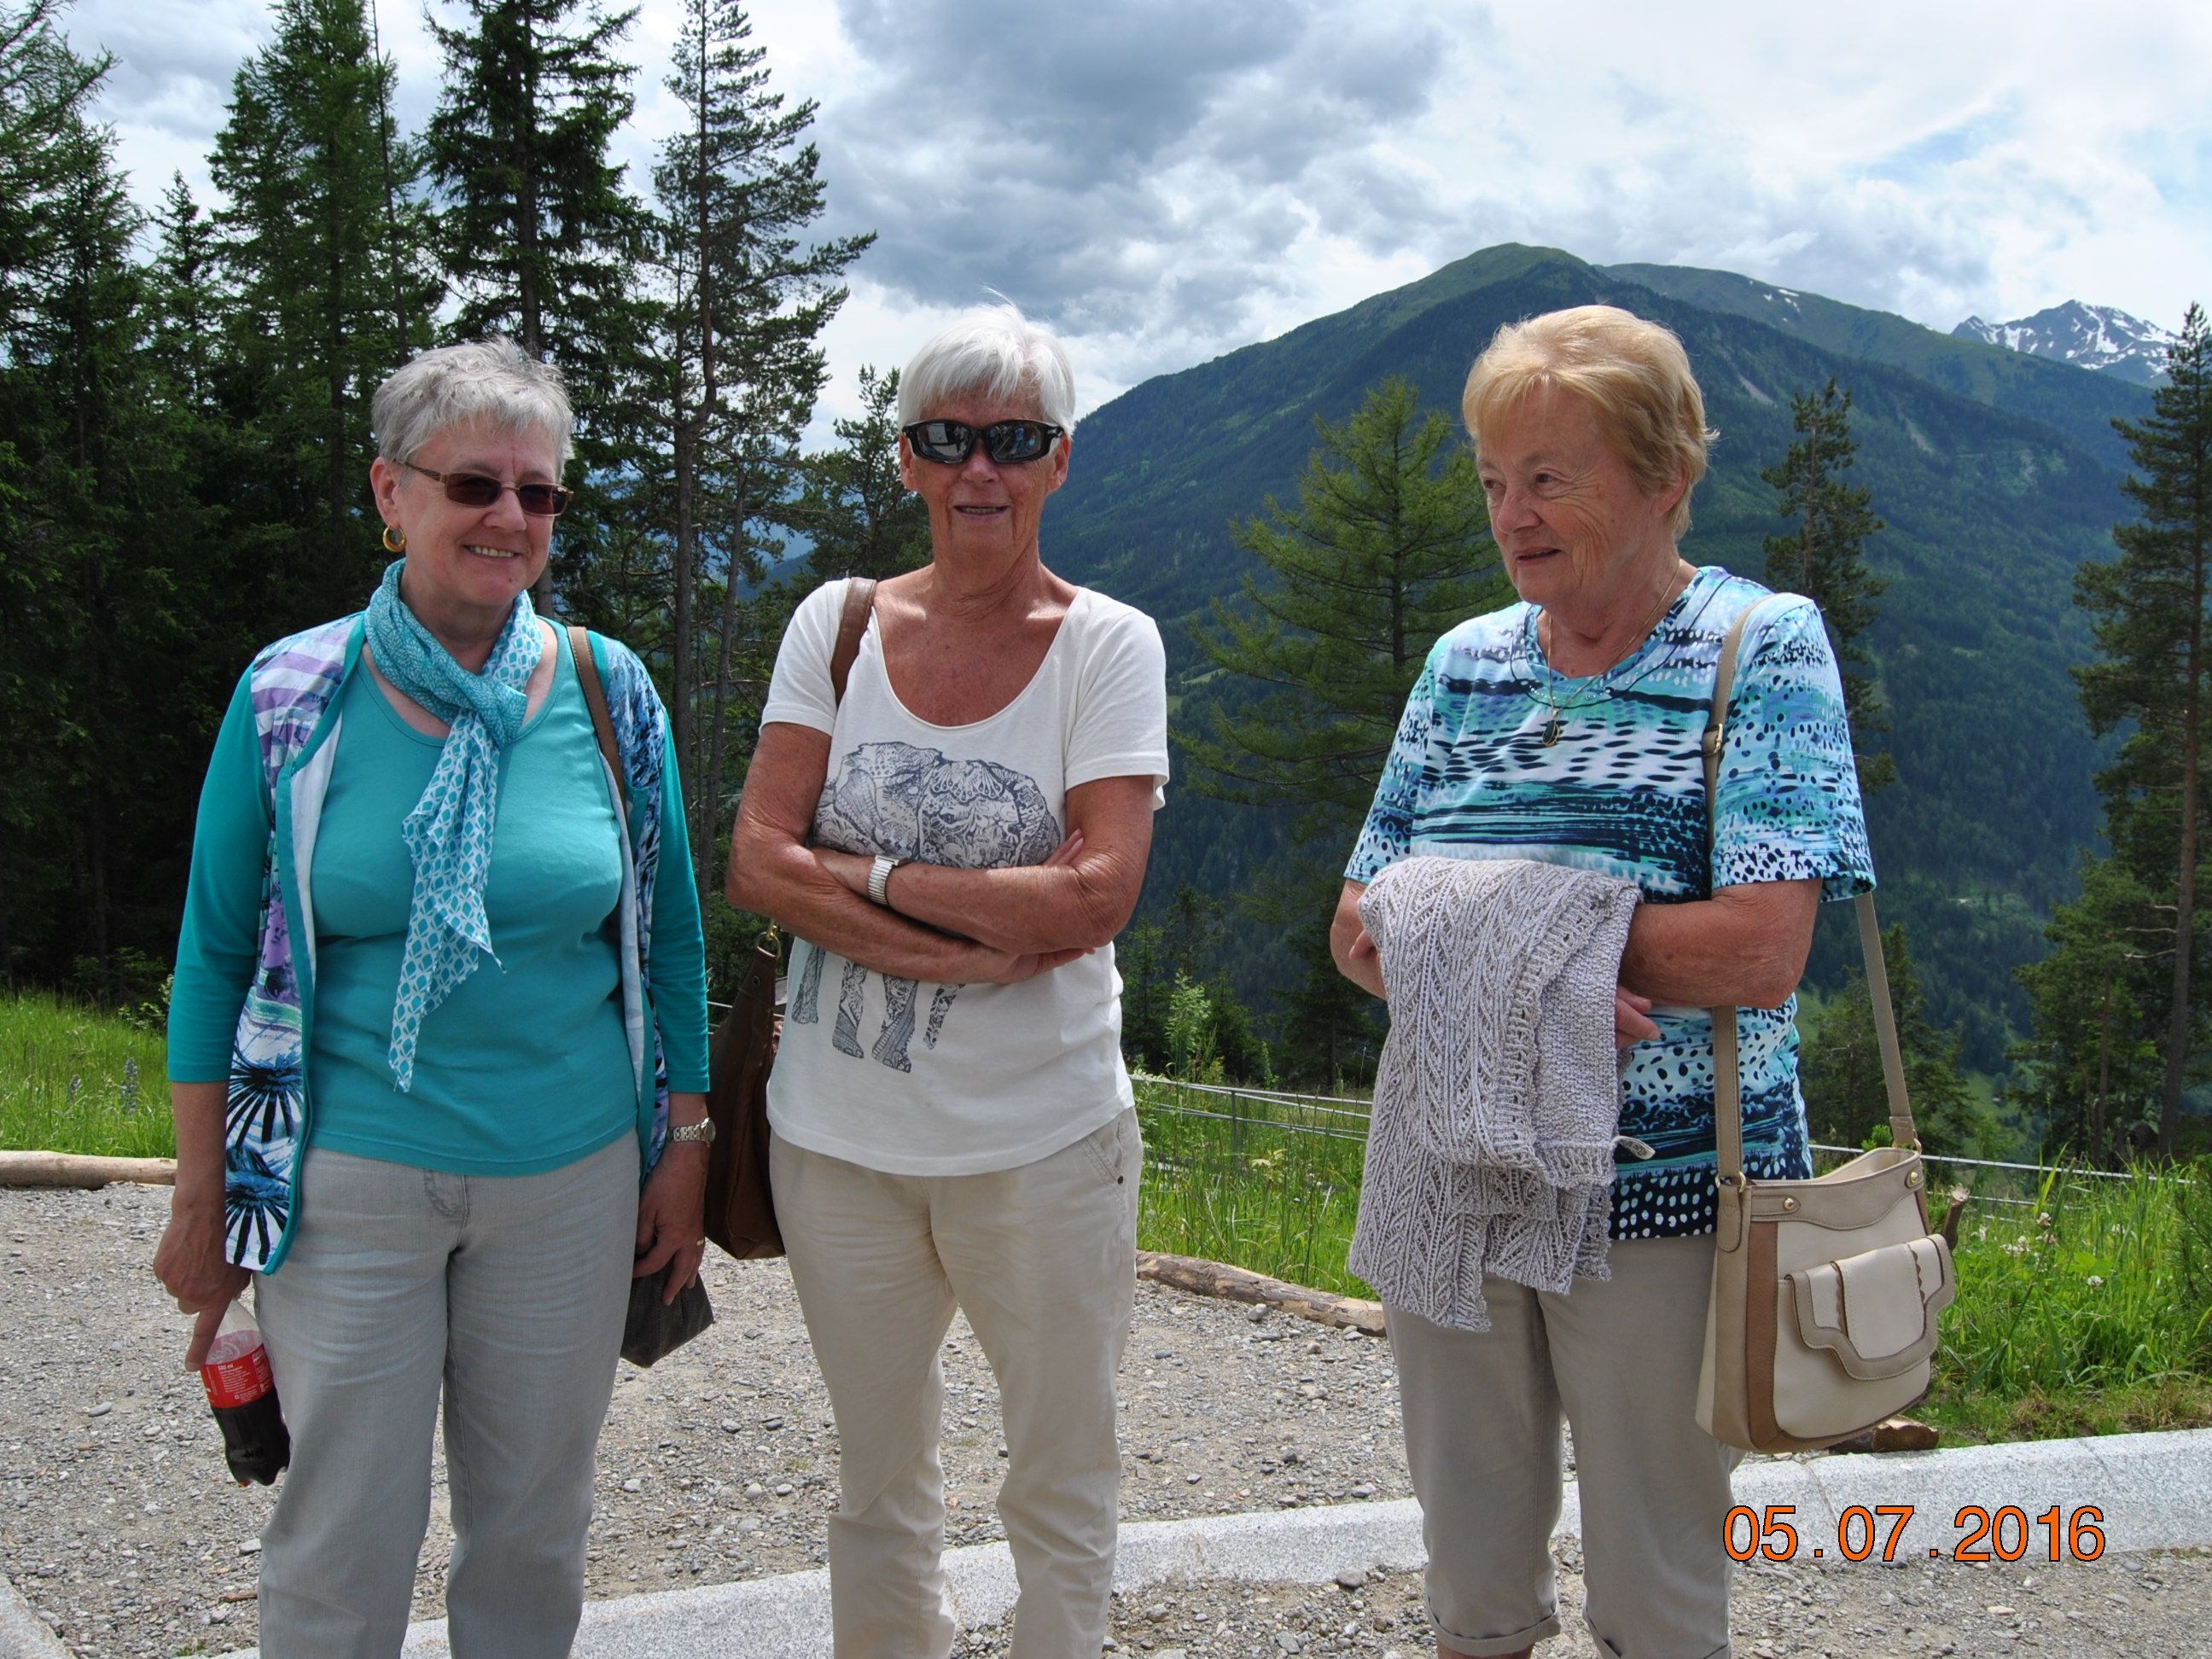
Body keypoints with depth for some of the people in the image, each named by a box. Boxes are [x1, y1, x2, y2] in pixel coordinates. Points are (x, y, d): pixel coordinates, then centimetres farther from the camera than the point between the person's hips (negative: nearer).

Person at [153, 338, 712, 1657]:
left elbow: (670, 938, 6)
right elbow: (218, 954, 1)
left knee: (536, 1526, 14)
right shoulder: (292, 697, -6)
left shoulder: (611, 692, -2)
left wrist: (686, 1153, 5)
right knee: (343, 1543, 7)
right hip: (351, 1182, -1)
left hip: (571, 1177, 2)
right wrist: (203, 1200, 1)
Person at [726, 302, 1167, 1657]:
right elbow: (760, 863, -7)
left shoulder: (1108, 644, -5)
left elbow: (1097, 897, -16)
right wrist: (979, 937, -17)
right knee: (879, 1490, 17)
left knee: (1064, 1493, 11)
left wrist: (868, 874, -13)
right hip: (841, 1135, 3)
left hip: (1042, 1140, -2)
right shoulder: (838, 623, 2)